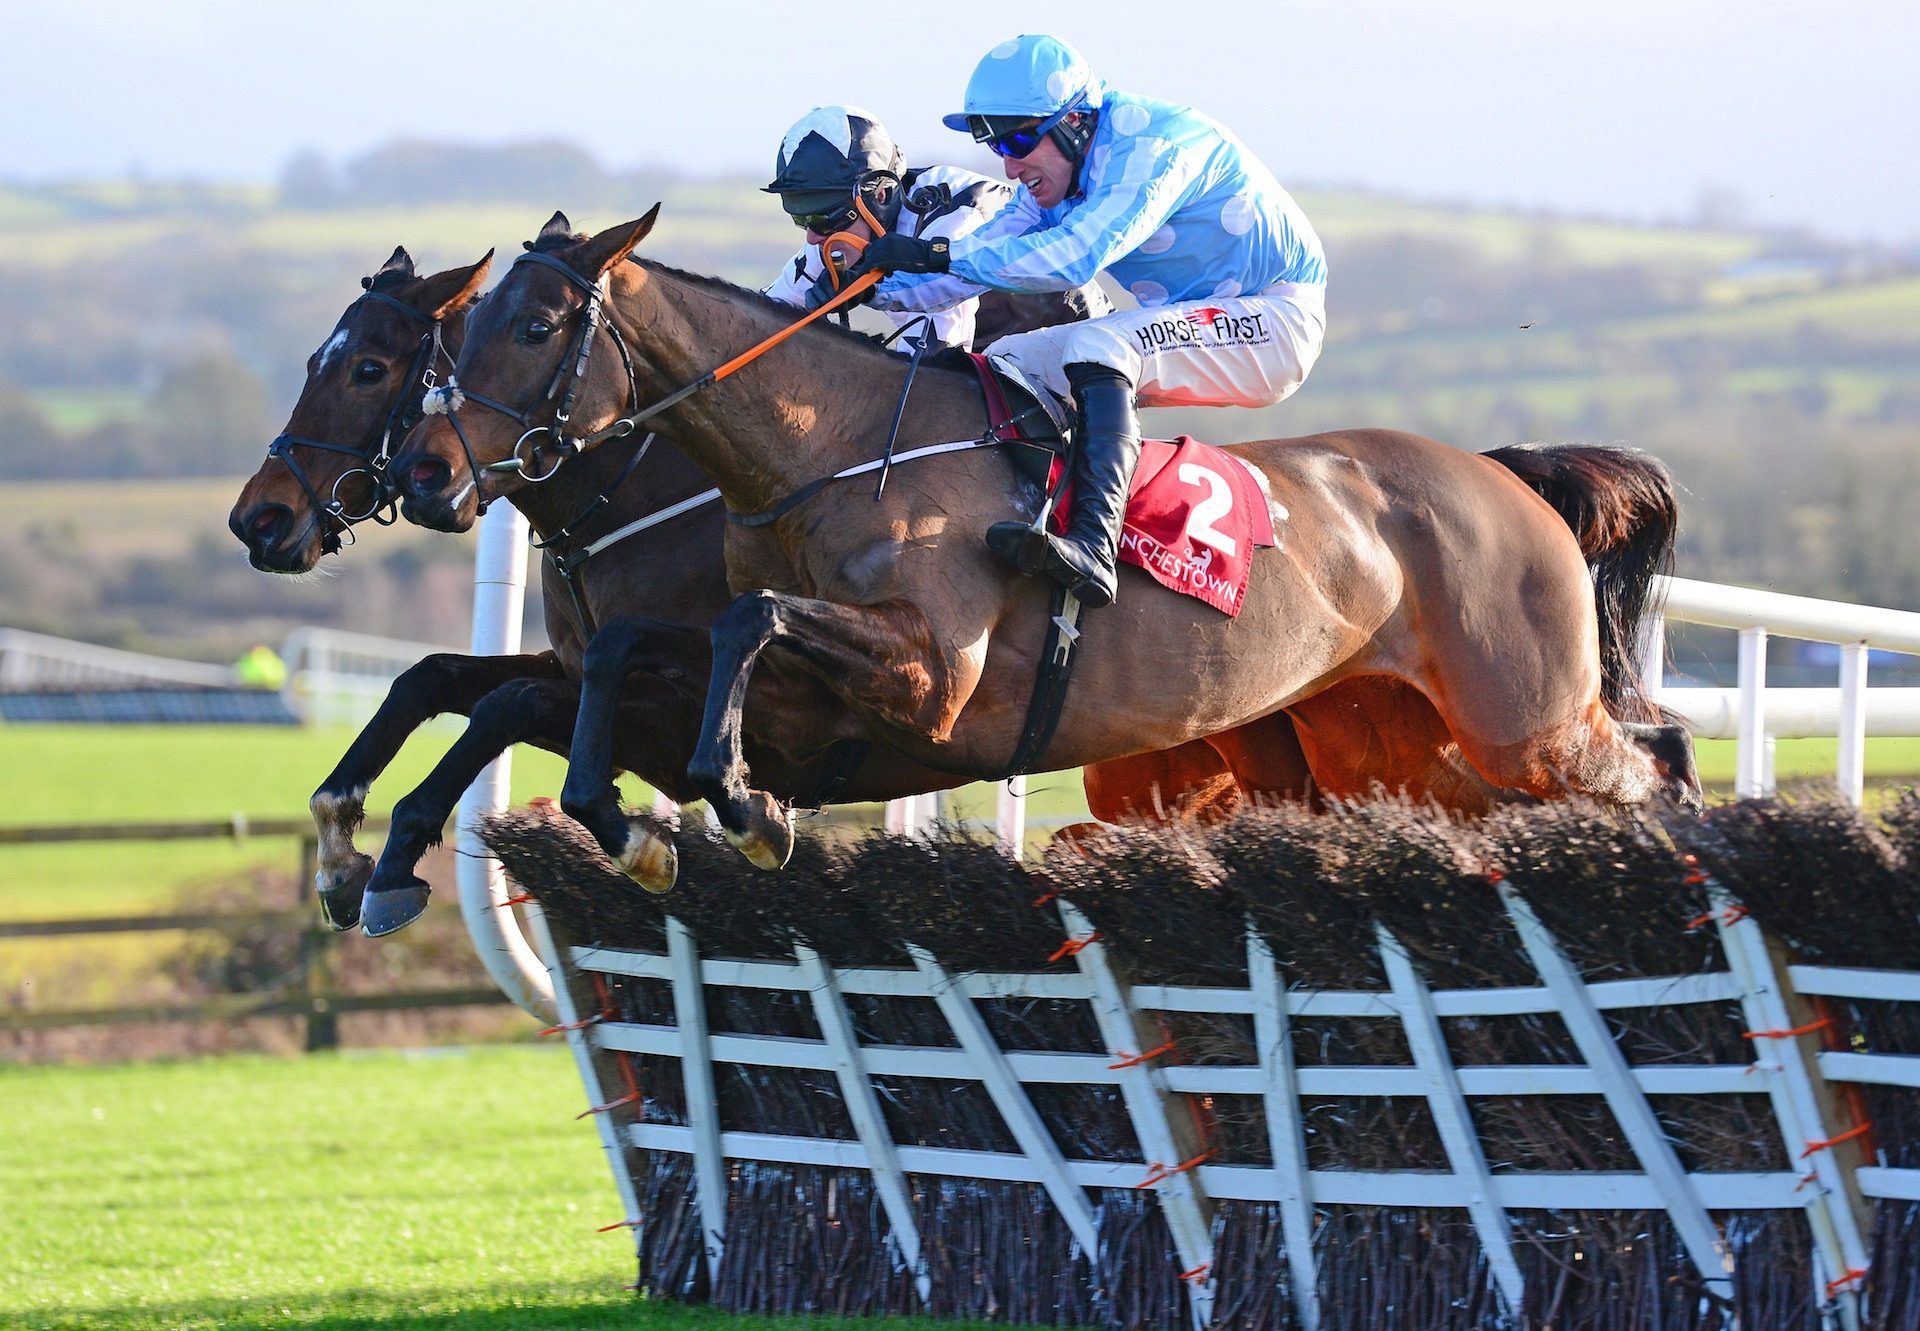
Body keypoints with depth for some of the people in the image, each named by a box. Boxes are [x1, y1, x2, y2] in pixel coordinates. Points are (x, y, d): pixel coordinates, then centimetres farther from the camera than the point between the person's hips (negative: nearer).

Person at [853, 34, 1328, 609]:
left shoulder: (1152, 143, -25)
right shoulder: (1056, 174, 4)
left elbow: (1076, 257, -36)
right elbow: (985, 255, 6)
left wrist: (937, 253, -37)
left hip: (1277, 321, -10)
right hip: (1192, 323, 10)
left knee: (1095, 347, -33)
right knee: (1007, 363, 4)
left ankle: (1093, 548, -49)